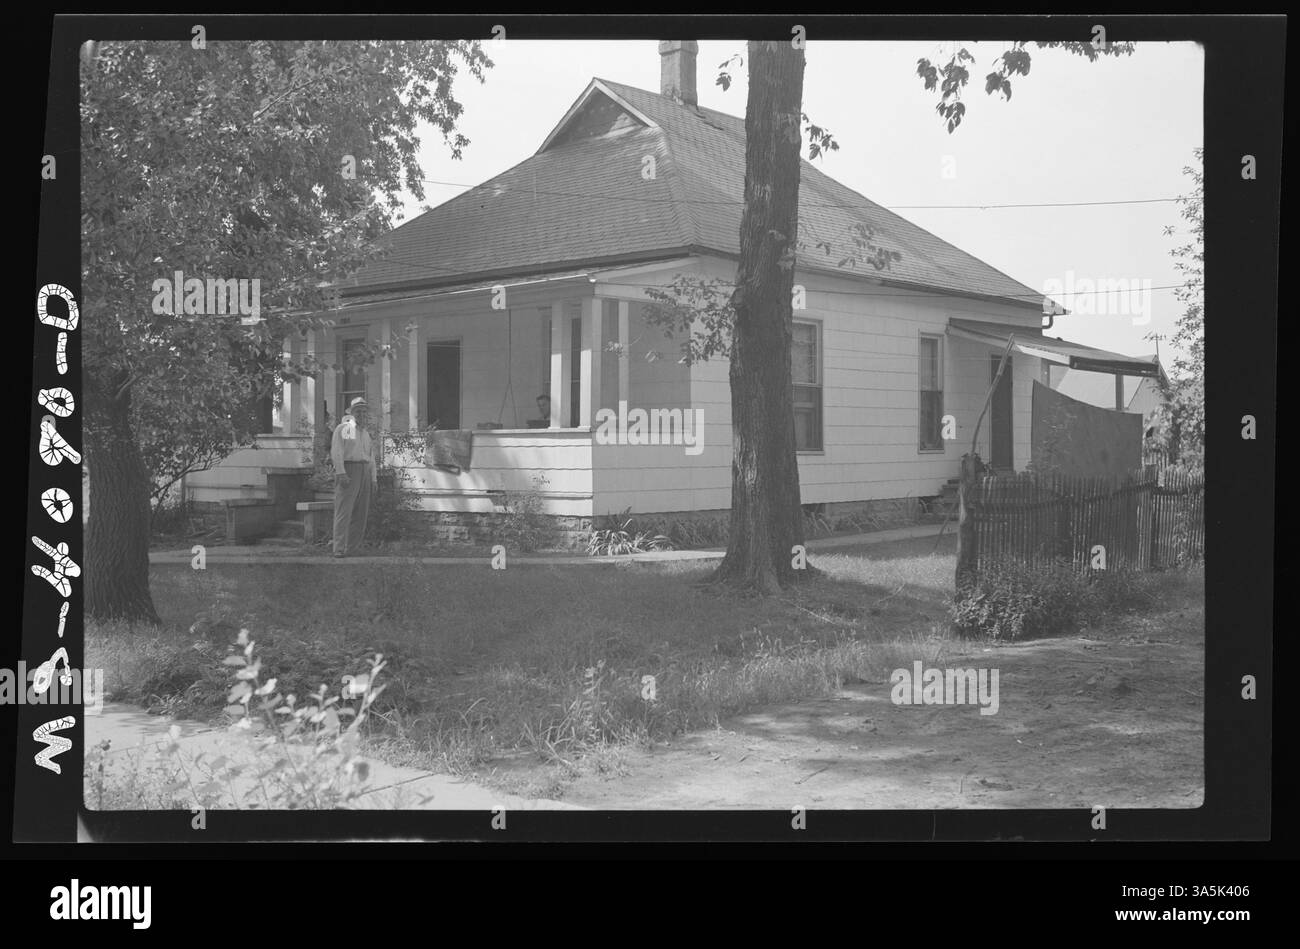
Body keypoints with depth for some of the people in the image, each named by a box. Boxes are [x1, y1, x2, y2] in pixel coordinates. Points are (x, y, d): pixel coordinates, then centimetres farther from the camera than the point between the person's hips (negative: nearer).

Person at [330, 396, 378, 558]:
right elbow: (336, 452, -9)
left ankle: (353, 547, 10)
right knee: (343, 510, -12)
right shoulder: (343, 428, -1)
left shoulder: (367, 433, 20)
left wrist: (374, 478, 12)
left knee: (361, 513, 5)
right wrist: (341, 473, -19)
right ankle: (339, 549, -16)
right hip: (348, 471, -7)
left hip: (364, 472, 7)